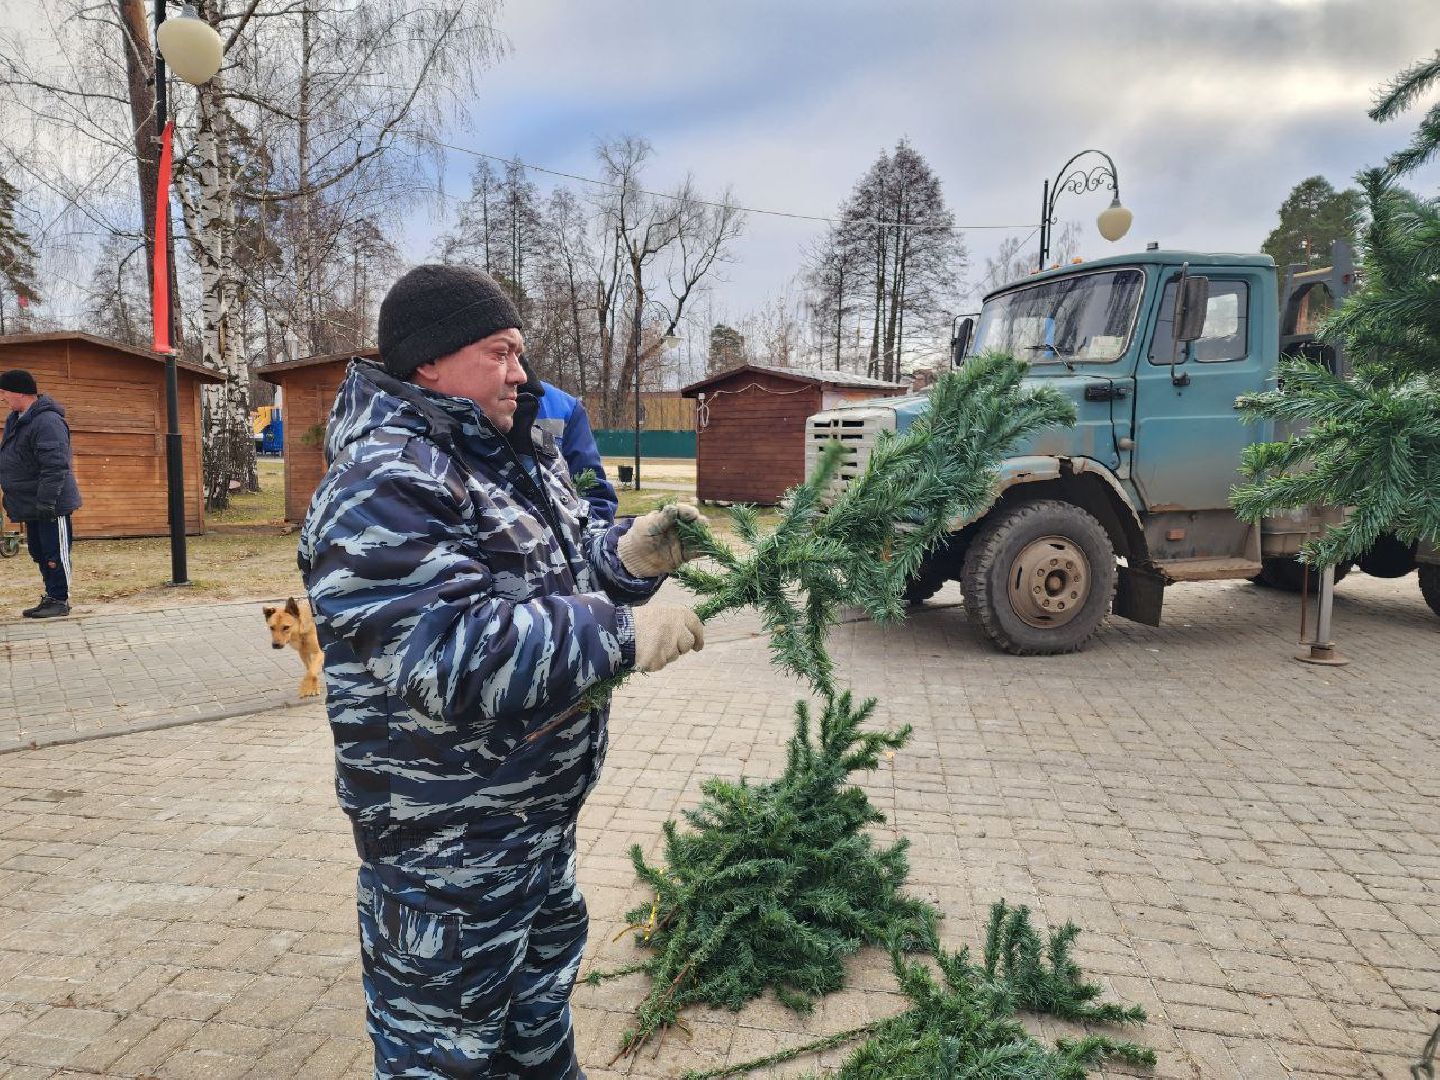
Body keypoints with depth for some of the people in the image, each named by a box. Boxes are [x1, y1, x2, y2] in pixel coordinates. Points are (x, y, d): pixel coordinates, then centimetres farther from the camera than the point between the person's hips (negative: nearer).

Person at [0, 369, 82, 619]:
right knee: (39, 553, 14)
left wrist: (46, 502, -26)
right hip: (30, 504, 10)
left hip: (51, 505, -10)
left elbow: (55, 467, -25)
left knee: (54, 554, -3)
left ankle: (60, 601, 4)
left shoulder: (47, 421, -20)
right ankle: (50, 598, 22)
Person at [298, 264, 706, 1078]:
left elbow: (560, 576, 13)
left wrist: (637, 552, -8)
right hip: (446, 851, -9)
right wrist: (625, 636, -30)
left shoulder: (517, 457, 6)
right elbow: (459, 655, -33)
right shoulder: (384, 490, -24)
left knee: (542, 1008, 30)